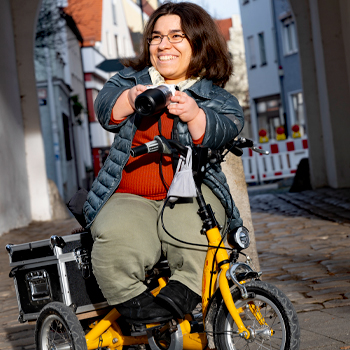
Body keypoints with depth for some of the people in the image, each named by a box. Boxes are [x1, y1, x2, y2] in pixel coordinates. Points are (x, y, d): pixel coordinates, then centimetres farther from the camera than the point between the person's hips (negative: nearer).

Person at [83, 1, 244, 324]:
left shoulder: (216, 98, 11)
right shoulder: (130, 80, 19)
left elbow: (223, 134, -10)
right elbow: (105, 110, 0)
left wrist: (194, 114, -30)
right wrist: (131, 98, -22)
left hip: (192, 194, -1)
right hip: (129, 198, 1)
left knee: (192, 230, -37)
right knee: (116, 241, -32)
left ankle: (180, 295, -29)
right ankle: (136, 305, -20)